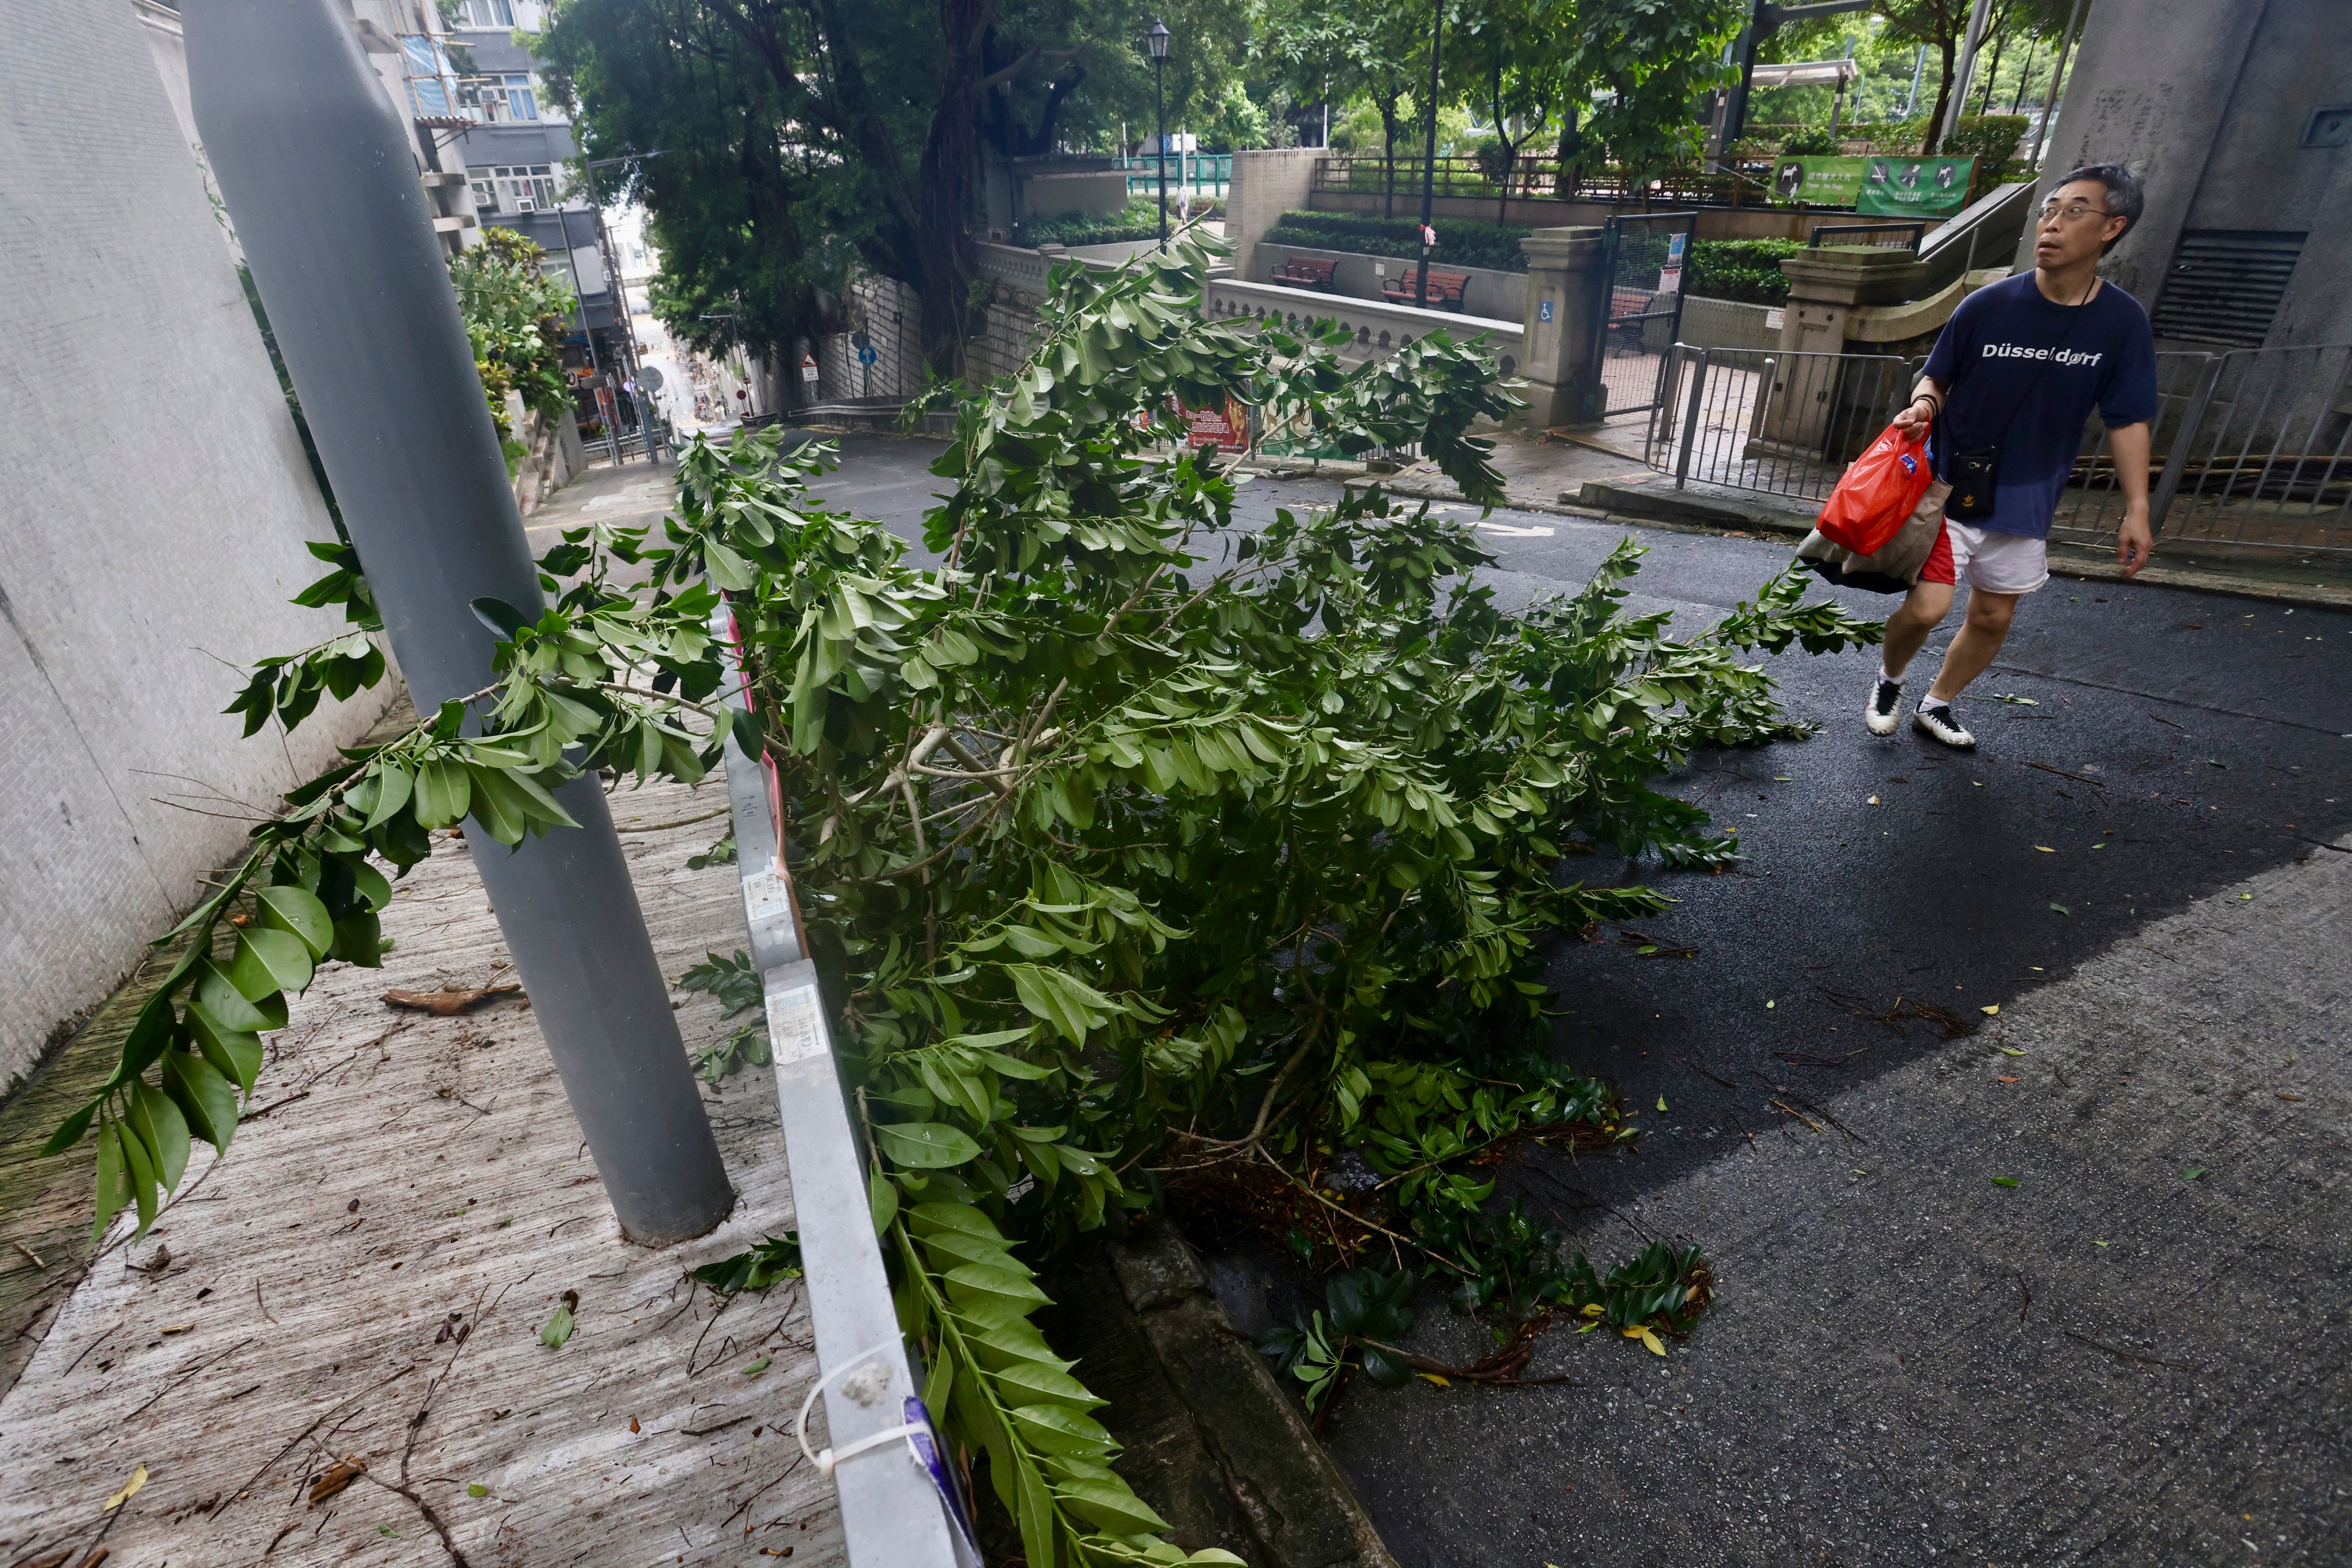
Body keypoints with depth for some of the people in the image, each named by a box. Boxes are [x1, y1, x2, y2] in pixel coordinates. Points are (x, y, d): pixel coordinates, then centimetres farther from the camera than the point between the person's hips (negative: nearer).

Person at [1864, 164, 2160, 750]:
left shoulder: (2122, 322, -5)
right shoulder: (1988, 305, -10)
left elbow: (2128, 421, 0)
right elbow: (1935, 378, 2)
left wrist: (2136, 511, -4)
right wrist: (1924, 405, -22)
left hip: (2026, 500, 3)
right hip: (1951, 485, -3)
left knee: (1992, 618, 11)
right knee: (1926, 607, -14)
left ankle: (1937, 704, 33)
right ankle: (1889, 681, 17)